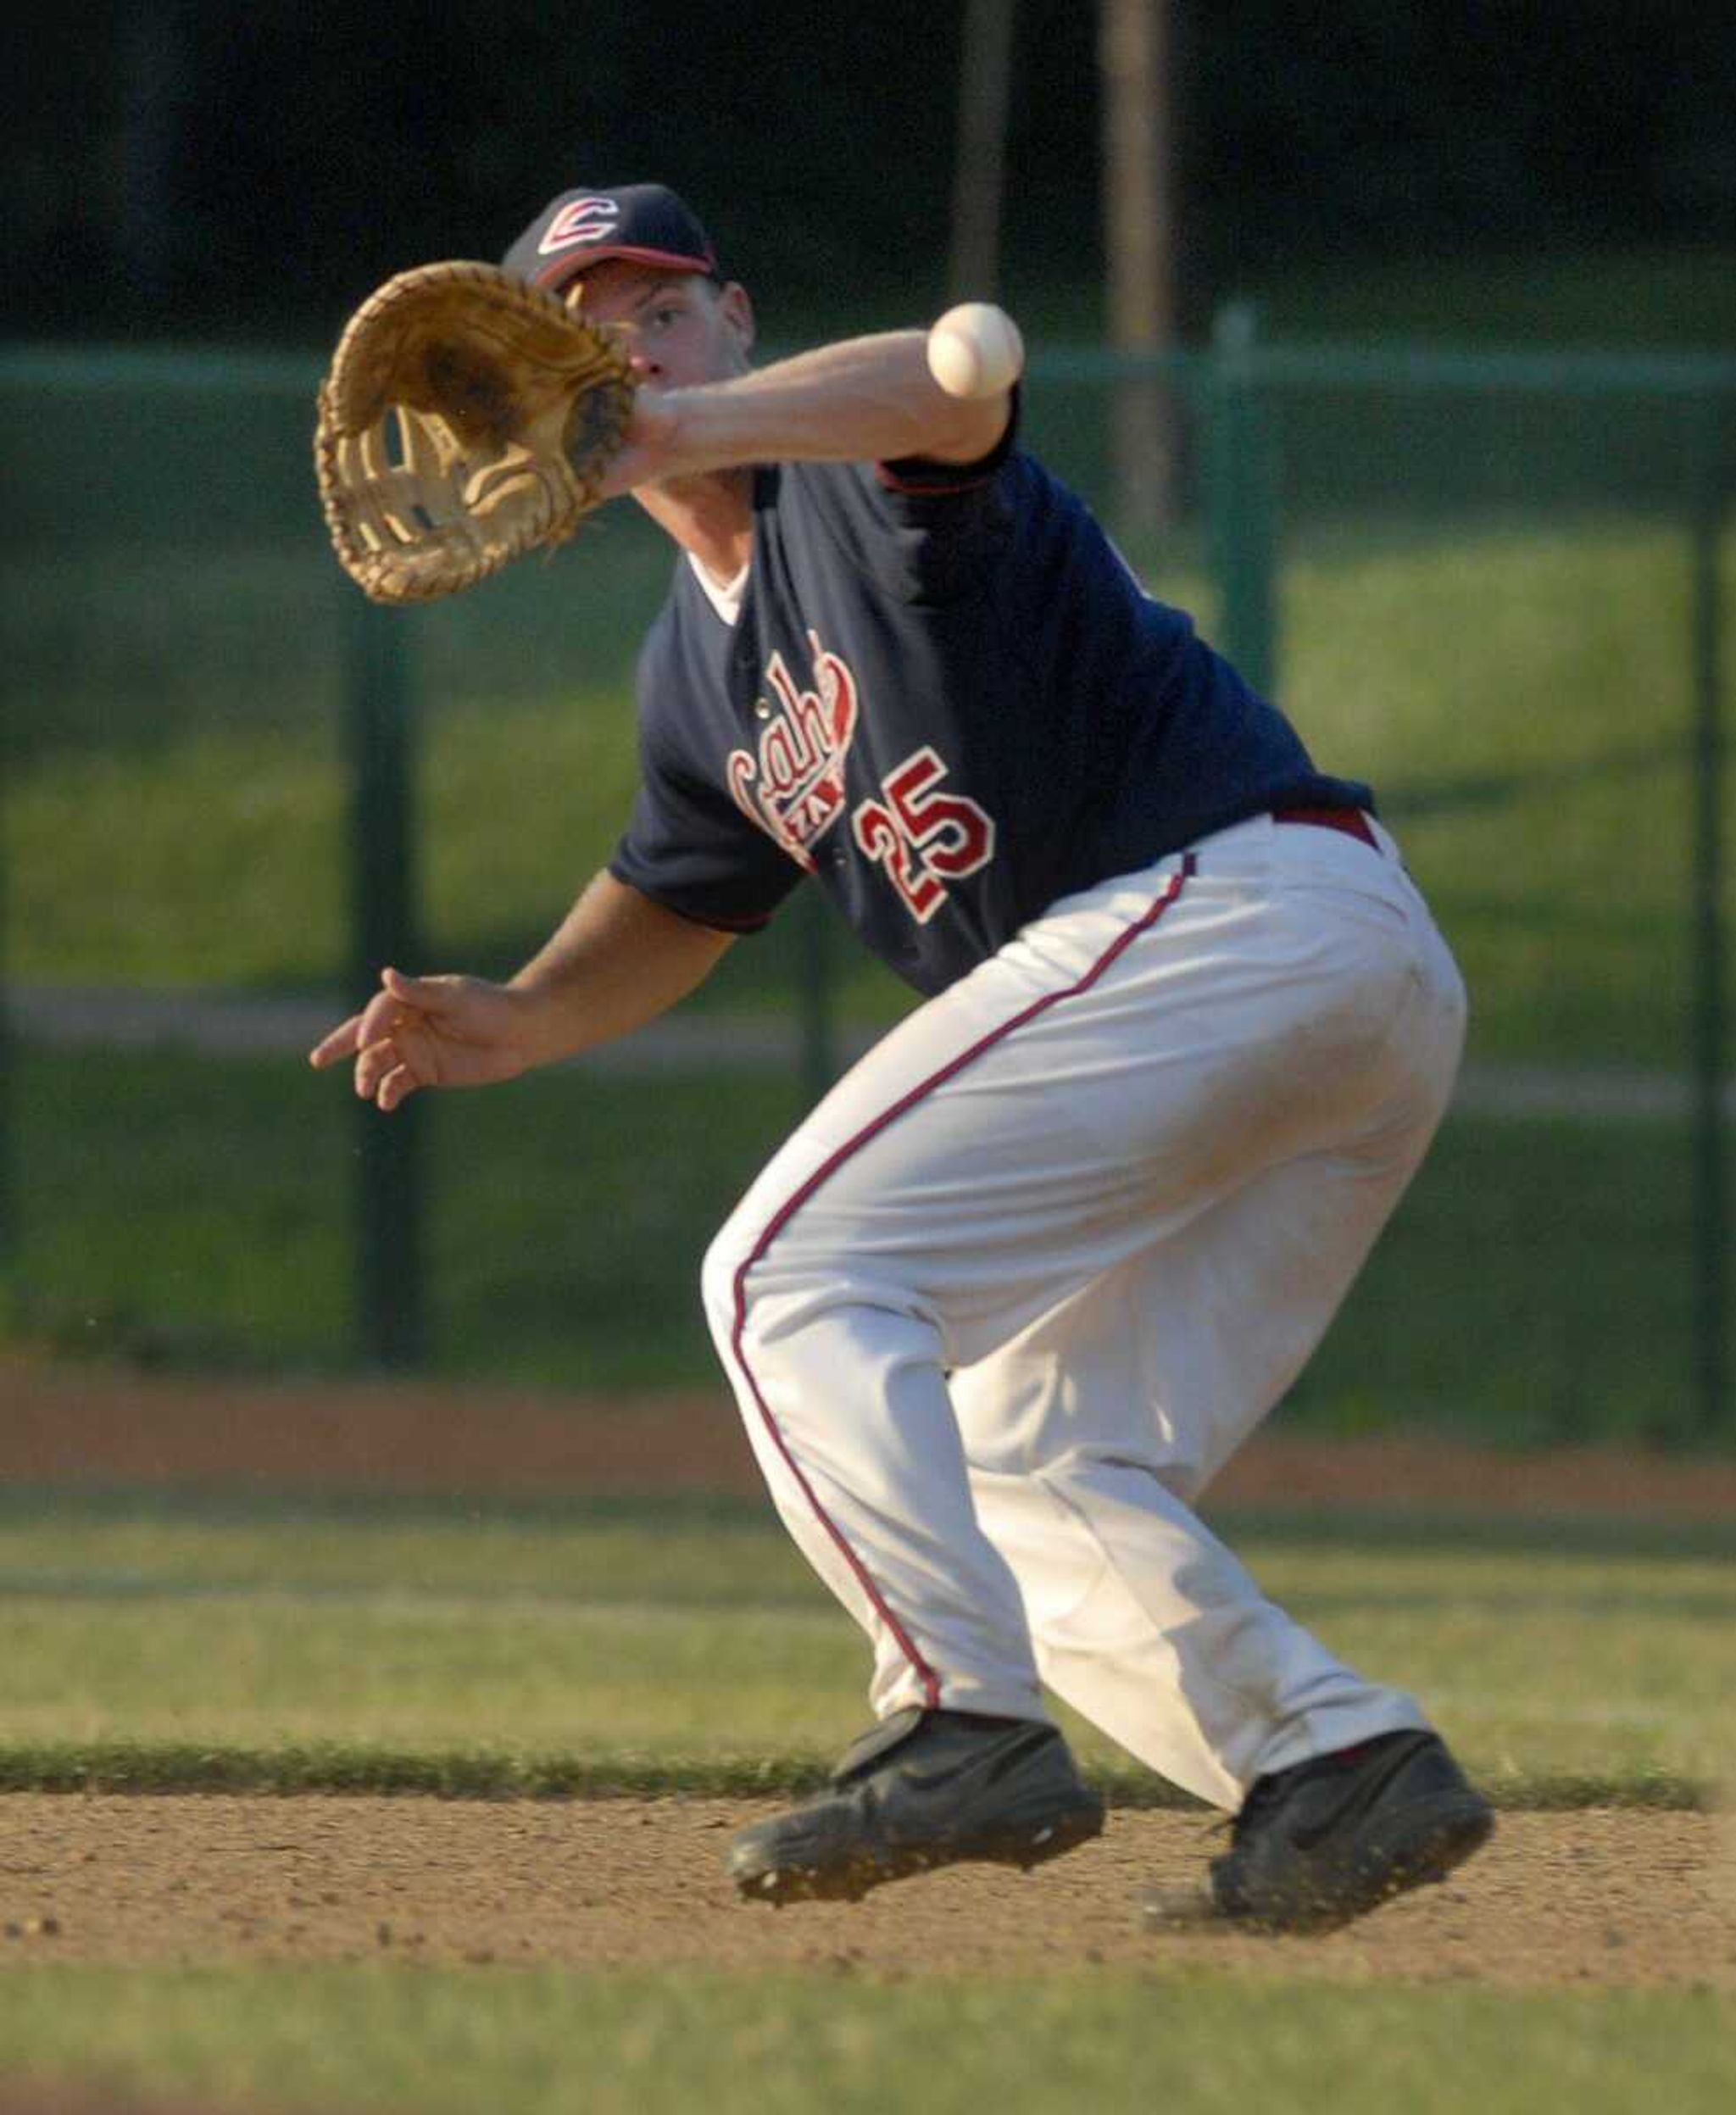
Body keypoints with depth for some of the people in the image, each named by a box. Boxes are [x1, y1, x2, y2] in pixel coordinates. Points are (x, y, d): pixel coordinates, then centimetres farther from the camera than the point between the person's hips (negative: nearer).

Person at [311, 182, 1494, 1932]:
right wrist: (520, 1023, 12)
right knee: (1035, 1480, 13)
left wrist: (687, 434, -48)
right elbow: (677, 901, 33)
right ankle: (1338, 1761, -1)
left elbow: (958, 383, -31)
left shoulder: (857, 474, -6)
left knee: (793, 1274, -13)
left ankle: (967, 1723, -23)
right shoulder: (697, 668, 21)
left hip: (1225, 898, -10)